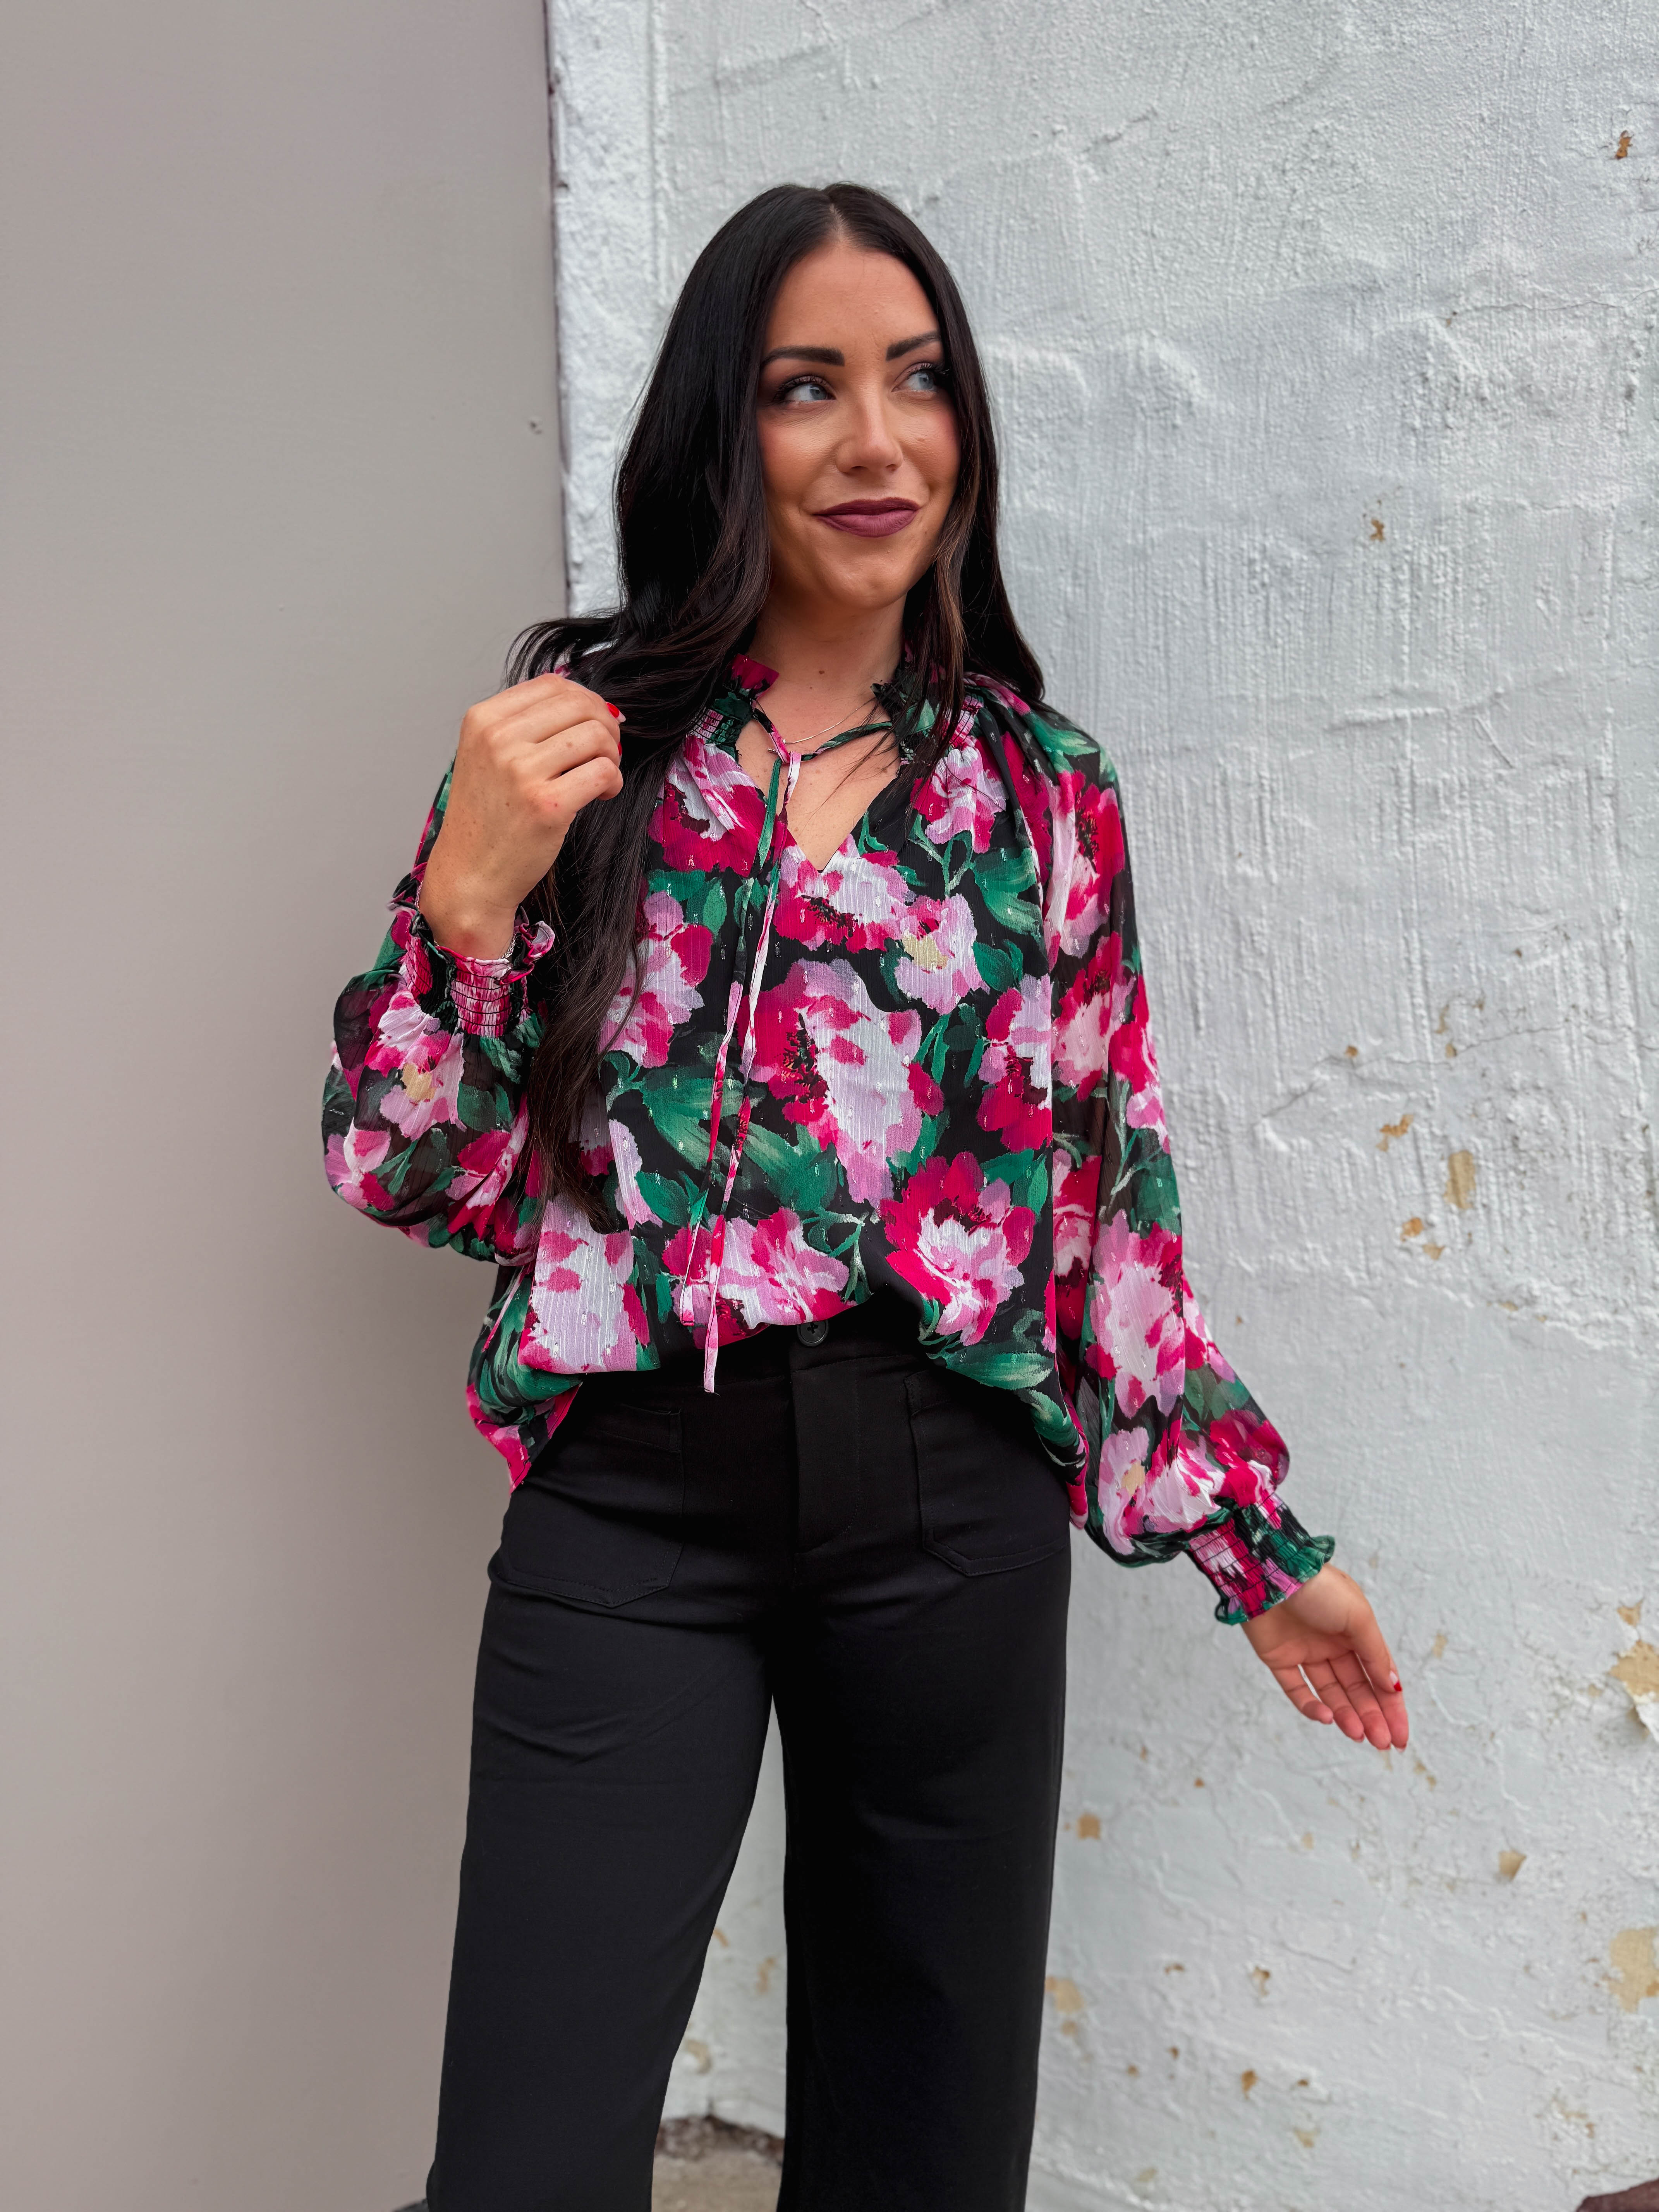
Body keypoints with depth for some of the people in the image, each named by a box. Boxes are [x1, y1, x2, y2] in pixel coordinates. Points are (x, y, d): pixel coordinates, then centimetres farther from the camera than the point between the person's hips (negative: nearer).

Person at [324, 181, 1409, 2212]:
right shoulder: (575, 732, 1)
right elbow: (409, 1176, 1)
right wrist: (471, 884, -14)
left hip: (953, 1510, 2)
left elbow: (1110, 1205, 9)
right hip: (630, 1509, -1)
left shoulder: (1042, 790, 5)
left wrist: (1259, 1540, 10)